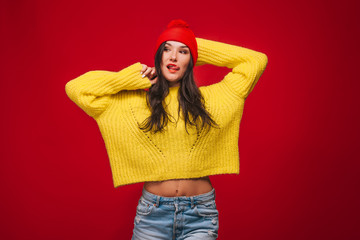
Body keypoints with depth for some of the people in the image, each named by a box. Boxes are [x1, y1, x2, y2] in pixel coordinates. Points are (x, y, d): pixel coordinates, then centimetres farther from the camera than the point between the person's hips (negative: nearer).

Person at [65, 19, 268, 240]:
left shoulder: (211, 98, 4)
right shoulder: (133, 102, 3)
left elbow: (257, 60, 6)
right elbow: (76, 88, 1)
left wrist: (200, 50, 6)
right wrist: (133, 77, 0)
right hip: (152, 213, 0)